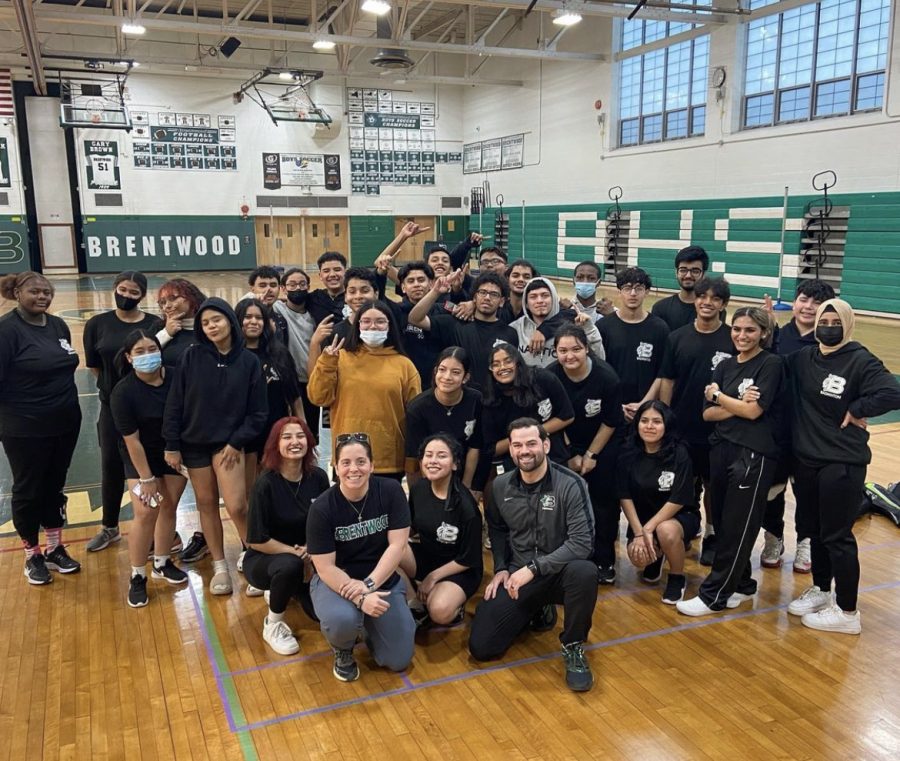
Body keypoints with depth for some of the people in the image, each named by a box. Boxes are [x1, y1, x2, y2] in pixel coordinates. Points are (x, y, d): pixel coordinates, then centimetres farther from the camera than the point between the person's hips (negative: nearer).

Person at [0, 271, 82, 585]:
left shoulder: (58, 325, 6)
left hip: (65, 423, 6)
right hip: (25, 429, -6)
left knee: (54, 485, 17)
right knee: (28, 490, 10)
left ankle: (54, 549, 32)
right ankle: (32, 556, 26)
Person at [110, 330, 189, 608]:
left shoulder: (175, 377, -15)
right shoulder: (123, 392, -21)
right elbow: (131, 440, -18)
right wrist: (146, 478, -16)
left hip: (174, 451, 3)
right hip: (140, 457, -3)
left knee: (168, 507, 9)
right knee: (146, 513, -10)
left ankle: (161, 563, 28)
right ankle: (137, 576, 5)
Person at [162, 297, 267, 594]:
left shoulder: (249, 361, -7)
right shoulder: (191, 357, -6)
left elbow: (258, 412, -3)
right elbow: (174, 403, -3)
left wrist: (237, 442, -10)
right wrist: (172, 445, -5)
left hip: (229, 442, -2)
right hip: (194, 442, 2)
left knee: (236, 505, -12)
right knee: (206, 503, 9)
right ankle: (220, 567, 22)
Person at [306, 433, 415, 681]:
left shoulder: (391, 491, -13)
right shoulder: (322, 508, -18)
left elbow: (397, 545, -14)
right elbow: (325, 567, -17)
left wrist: (368, 584, -25)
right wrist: (359, 597, -30)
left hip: (383, 579, 2)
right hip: (336, 581, -2)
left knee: (398, 661, -4)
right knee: (343, 619, -36)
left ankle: (368, 626, 27)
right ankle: (343, 651, 1)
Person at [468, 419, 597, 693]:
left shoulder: (570, 484, -16)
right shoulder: (500, 486, -2)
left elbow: (581, 542, -22)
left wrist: (533, 568, -24)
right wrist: (501, 569, 1)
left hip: (559, 574, -3)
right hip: (516, 578, 3)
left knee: (585, 571, -40)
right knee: (481, 647, -11)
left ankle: (573, 648, -11)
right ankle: (536, 612, 19)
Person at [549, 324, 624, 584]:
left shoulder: (606, 377, -25)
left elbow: (610, 423, -12)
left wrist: (591, 455, -8)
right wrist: (570, 455, -5)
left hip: (605, 444, -1)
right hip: (568, 444, 1)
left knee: (603, 499, -3)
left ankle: (604, 561, 9)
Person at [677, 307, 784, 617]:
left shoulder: (771, 364, -6)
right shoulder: (725, 365, 11)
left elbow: (754, 410, -14)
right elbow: (707, 413, 4)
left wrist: (716, 395, -2)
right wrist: (737, 405, -12)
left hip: (754, 454, -6)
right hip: (721, 448, 6)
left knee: (737, 527, 1)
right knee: (721, 522, 10)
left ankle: (713, 595, 9)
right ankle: (741, 584, 27)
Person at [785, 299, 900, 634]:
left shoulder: (861, 360, -12)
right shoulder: (802, 358, 5)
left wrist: (855, 410, -15)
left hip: (843, 464, -6)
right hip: (805, 460, 6)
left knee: (837, 536, 2)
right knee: (816, 530, 19)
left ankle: (847, 612, 16)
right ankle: (820, 590, 38)